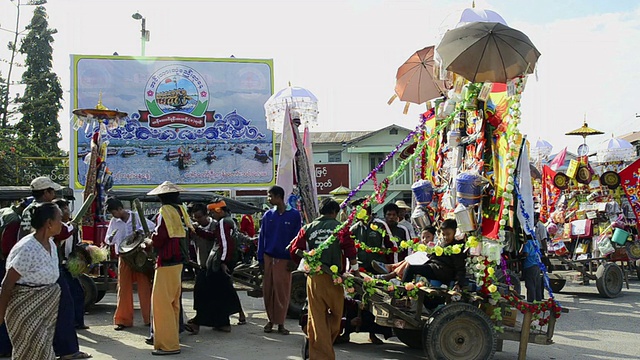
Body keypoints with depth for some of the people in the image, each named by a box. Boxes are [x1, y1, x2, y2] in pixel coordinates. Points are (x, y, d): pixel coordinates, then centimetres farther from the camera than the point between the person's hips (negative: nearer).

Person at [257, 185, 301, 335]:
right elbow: (262, 237, 9)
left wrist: (294, 260, -4)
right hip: (269, 258, 3)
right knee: (268, 290, 6)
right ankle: (270, 320, 19)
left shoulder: (294, 215, -2)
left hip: (284, 259, -3)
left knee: (283, 292, 0)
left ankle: (280, 322, 10)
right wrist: (261, 259, 3)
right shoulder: (268, 215, 6)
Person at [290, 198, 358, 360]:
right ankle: (326, 346, 14)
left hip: (313, 278, 3)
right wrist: (354, 266, -4)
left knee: (317, 318, 7)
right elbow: (348, 246, -16)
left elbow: (294, 250, 3)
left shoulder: (308, 228, 8)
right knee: (335, 316, 14)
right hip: (333, 278, -2)